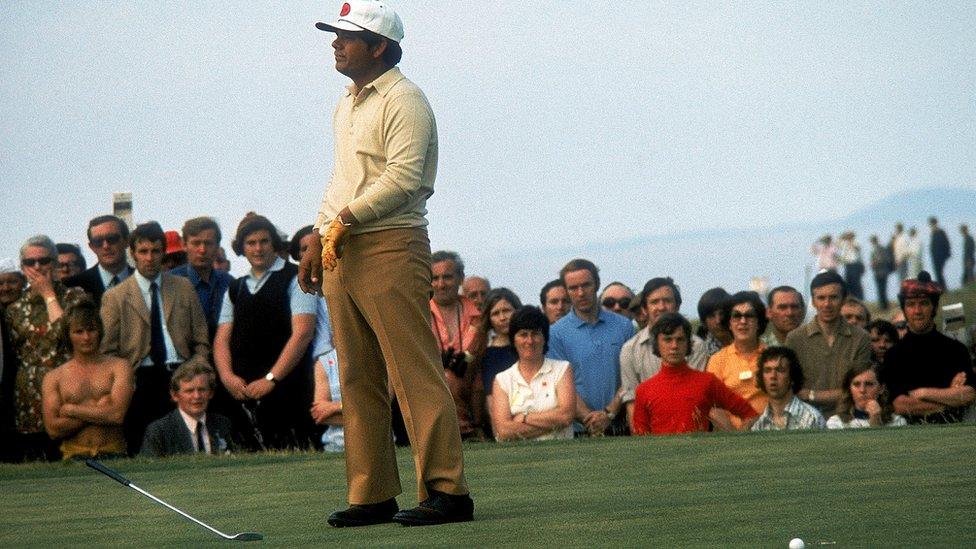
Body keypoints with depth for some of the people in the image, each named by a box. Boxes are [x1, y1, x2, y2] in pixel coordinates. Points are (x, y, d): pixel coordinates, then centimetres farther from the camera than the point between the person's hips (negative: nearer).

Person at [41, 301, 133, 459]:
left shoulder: (118, 367, 9)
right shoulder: (53, 378, 12)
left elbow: (117, 415, -5)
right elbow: (53, 429, 0)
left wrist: (70, 410, 2)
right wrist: (97, 410, -3)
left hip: (113, 456, 0)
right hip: (74, 457, 0)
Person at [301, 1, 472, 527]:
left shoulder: (404, 101, -8)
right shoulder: (346, 105, 21)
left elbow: (403, 177, -18)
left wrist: (349, 217, -19)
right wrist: (319, 236, 19)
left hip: (390, 247, -9)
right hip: (341, 251, 9)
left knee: (415, 374, -11)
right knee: (358, 381, 8)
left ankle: (446, 489, -11)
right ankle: (371, 494, 12)